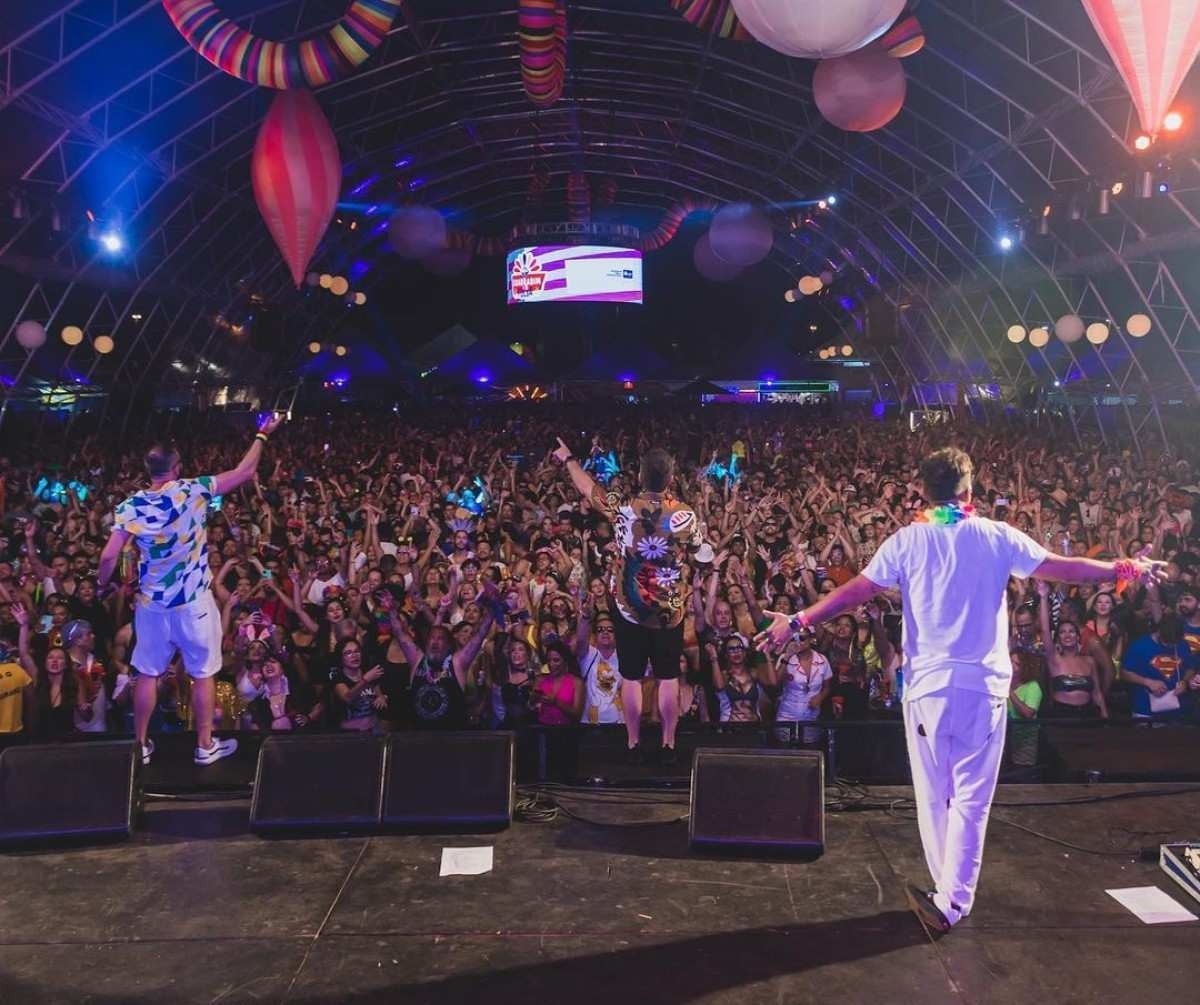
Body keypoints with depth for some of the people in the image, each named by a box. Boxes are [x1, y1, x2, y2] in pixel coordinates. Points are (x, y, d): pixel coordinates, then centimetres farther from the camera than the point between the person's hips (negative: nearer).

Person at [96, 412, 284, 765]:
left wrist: (101, 585, 11)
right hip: (194, 603, -2)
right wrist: (262, 434, 6)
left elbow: (109, 556, -9)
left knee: (147, 674, 15)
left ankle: (141, 745, 25)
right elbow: (244, 472, -6)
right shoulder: (193, 491, -12)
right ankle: (205, 745, 19)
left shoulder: (131, 506, -6)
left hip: (152, 604, 3)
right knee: (203, 674, 10)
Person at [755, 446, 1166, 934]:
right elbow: (1063, 568, 9)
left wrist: (798, 622, 3)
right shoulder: (997, 537, 1)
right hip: (984, 685, 0)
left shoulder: (907, 541, -1)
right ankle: (951, 900, 6)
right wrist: (1125, 568, 25)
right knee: (971, 798, 7)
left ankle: (950, 893, 25)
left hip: (928, 685, 0)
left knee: (933, 796, 13)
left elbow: (855, 591, -5)